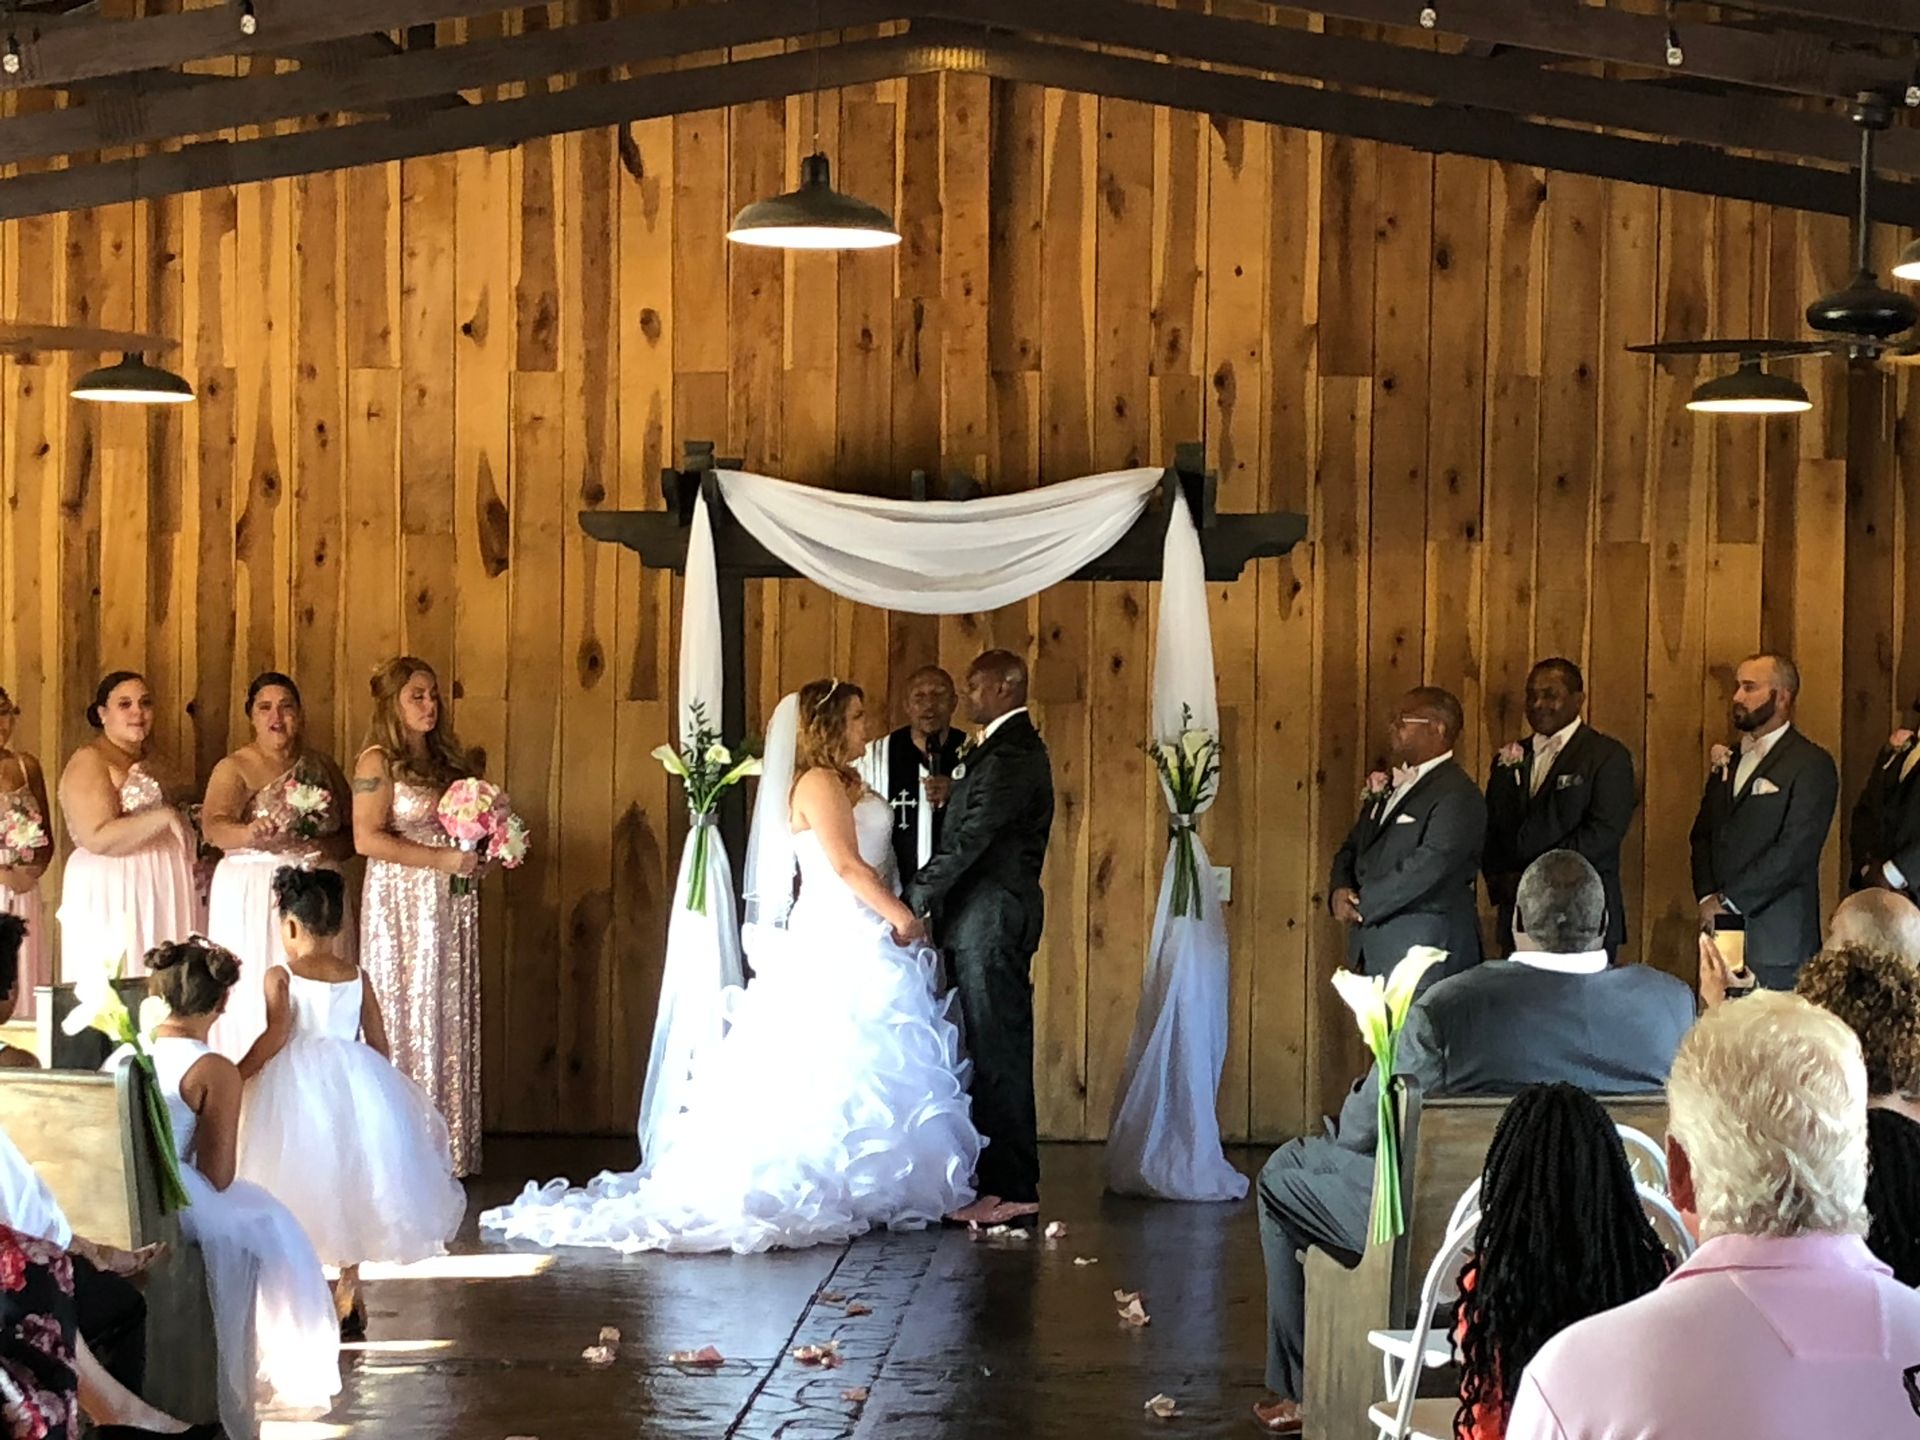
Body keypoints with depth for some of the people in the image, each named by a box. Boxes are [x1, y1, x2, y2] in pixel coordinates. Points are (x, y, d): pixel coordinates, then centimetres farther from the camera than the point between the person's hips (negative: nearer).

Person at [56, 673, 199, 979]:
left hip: (162, 892, 8)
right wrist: (164, 817, -21)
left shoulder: (148, 760, 17)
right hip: (113, 893, -8)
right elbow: (98, 838, -19)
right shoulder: (89, 762, -9)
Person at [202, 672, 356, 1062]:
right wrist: (250, 834, -40)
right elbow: (213, 826, -19)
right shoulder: (234, 768, -1)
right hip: (253, 898, -4)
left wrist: (327, 848, -8)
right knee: (257, 997, -8)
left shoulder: (322, 767, 13)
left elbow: (353, 833, 13)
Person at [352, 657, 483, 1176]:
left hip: (451, 904, 7)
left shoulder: (445, 759, 14)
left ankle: (449, 1147, 10)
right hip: (402, 904, -7)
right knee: (408, 1019, -4)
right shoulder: (378, 762, -7)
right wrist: (440, 859, -18)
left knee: (451, 1019, 6)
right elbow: (367, 838, -16)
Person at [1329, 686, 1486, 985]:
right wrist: (1339, 890, -1)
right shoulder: (1389, 787, 19)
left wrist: (1362, 904, -14)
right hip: (1377, 949, 8)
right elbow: (1352, 847, 21)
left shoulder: (1457, 795, -11)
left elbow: (1429, 865, -21)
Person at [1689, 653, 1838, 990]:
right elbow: (1703, 834, 15)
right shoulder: (1727, 762, 18)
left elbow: (1795, 850, -14)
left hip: (1777, 938, -6)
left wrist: (1728, 900, -13)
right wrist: (1707, 898, -2)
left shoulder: (1812, 765, -6)